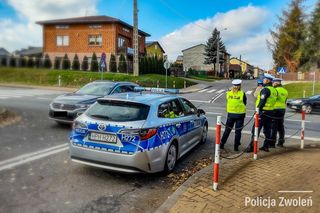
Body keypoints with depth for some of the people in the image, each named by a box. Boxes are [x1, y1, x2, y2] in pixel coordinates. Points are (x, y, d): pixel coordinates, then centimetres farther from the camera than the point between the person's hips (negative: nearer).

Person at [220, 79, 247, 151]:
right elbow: (244, 103, 0)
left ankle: (222, 144, 15)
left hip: (230, 114, 2)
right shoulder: (242, 94, -9)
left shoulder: (228, 93, -2)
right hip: (240, 114, -2)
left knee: (227, 130, 13)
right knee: (238, 131, 7)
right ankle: (236, 147, 10)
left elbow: (227, 102, 4)